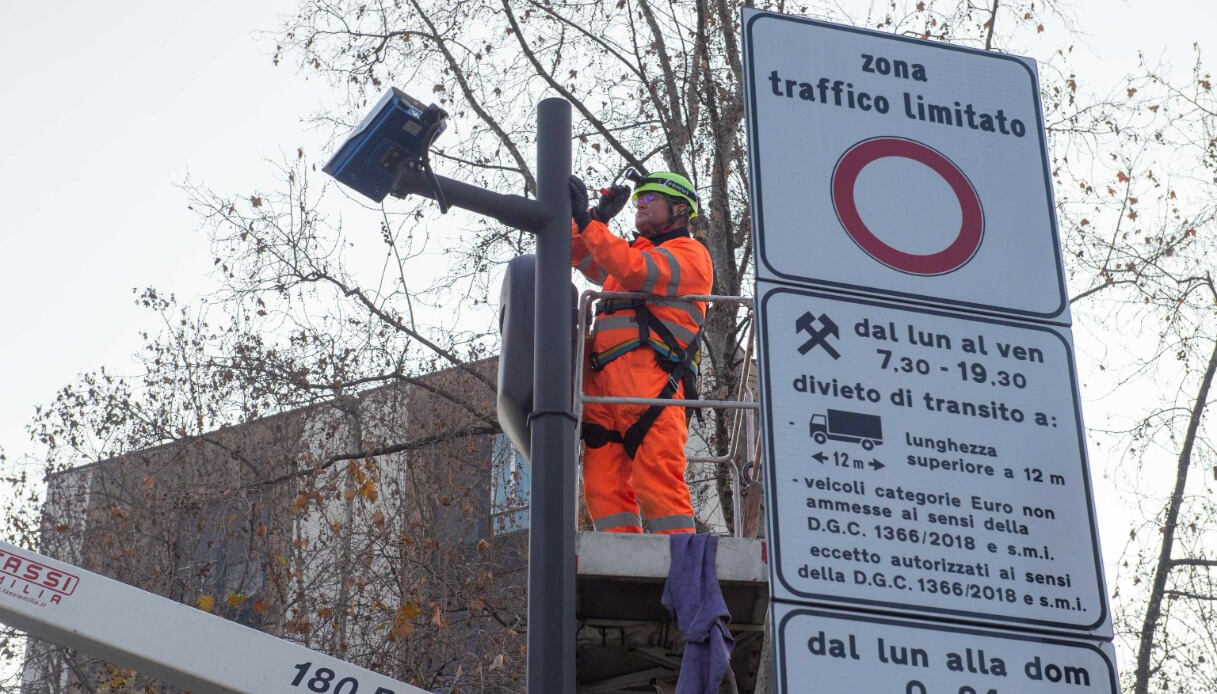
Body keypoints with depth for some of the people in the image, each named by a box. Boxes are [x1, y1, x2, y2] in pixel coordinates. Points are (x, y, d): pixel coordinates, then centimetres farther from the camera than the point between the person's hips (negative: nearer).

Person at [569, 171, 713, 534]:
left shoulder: (689, 252, 8)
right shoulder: (636, 251, 34)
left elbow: (637, 271, -10)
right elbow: (578, 255, 35)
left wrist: (587, 221, -8)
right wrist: (598, 216, 18)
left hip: (647, 378, -8)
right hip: (602, 380, 8)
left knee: (656, 479, -17)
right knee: (604, 485, -4)